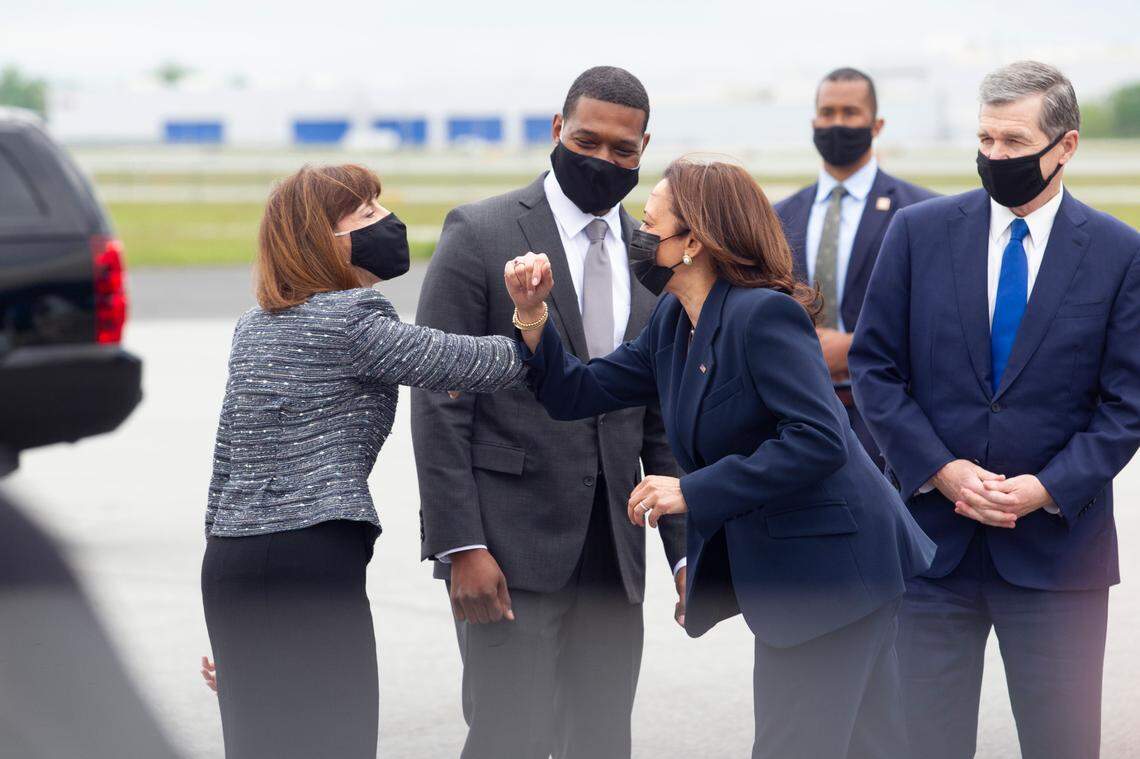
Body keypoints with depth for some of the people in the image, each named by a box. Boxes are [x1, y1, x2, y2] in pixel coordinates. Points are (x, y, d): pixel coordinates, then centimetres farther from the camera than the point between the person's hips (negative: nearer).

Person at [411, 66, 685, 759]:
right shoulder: (481, 234, -3)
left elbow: (666, 423, 15)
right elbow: (439, 402, -8)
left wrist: (688, 551, 8)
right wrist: (461, 546, -15)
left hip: (613, 555, 5)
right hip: (508, 546, -5)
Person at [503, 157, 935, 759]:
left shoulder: (764, 315, -19)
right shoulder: (672, 324, 10)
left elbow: (818, 440, -27)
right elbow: (579, 393, 14)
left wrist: (693, 493, -24)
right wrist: (531, 314, -2)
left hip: (830, 566, -9)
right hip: (779, 573, 9)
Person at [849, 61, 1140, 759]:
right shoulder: (920, 231, 3)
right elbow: (875, 368, 2)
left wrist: (1048, 489, -14)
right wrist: (940, 471, -10)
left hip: (1056, 540, -1)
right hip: (932, 537, 1)